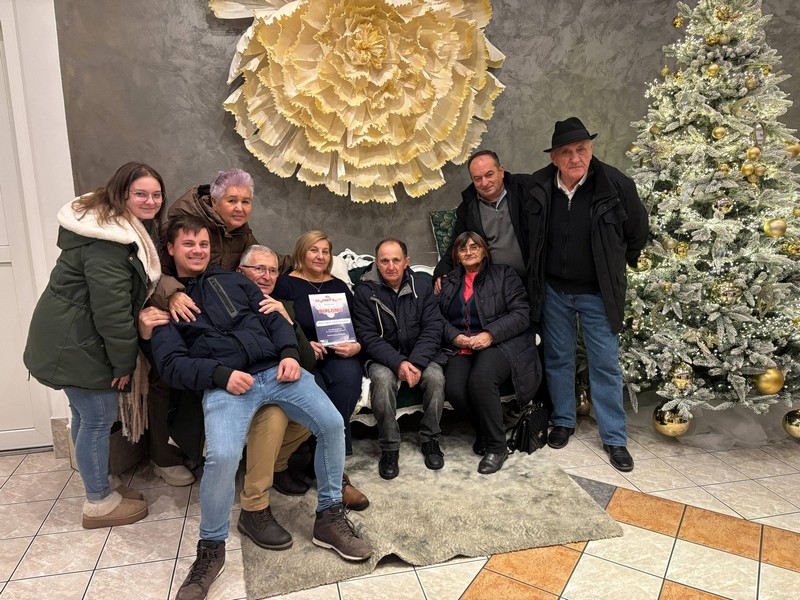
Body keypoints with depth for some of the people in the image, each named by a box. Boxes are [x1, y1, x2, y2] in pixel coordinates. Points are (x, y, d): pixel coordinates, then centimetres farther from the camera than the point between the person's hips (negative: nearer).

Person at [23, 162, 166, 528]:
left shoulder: (132, 228, 10)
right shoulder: (107, 240, -24)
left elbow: (137, 290, 19)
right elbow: (111, 306, -26)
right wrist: (125, 360, -19)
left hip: (79, 337, 10)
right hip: (76, 344, -10)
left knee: (86, 416, 19)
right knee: (99, 419, 0)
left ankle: (99, 488, 34)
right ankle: (99, 504, 16)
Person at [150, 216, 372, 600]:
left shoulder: (234, 280, 23)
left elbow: (275, 320, 17)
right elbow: (171, 364, 2)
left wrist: (289, 354, -4)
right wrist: (221, 375, -14)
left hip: (275, 369, 4)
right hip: (224, 384, -3)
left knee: (332, 423, -15)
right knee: (222, 456, -30)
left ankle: (329, 517, 4)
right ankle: (211, 548, -3)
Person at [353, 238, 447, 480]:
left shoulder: (421, 287, 1)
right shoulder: (365, 291, -5)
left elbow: (432, 329, -5)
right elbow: (367, 337, -10)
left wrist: (416, 363, -21)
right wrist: (398, 363, -25)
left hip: (420, 354, 2)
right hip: (383, 357, -1)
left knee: (435, 376, -28)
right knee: (382, 379, -33)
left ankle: (430, 439, -5)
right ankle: (389, 448, -16)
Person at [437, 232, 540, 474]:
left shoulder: (504, 274, 7)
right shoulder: (450, 281, 20)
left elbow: (521, 313, -3)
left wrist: (491, 334, -16)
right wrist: (454, 336, -9)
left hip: (502, 344, -4)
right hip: (463, 347, 4)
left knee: (480, 380, -34)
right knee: (453, 388, -26)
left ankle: (496, 447, -13)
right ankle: (482, 431, 4)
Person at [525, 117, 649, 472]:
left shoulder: (615, 184, -14)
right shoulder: (538, 186, -8)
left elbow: (637, 229, 2)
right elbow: (531, 235, 10)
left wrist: (617, 265, 8)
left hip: (598, 293, -2)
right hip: (553, 290, 2)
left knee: (606, 364, 4)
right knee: (557, 358, 14)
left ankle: (615, 438, 18)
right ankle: (563, 421, 33)